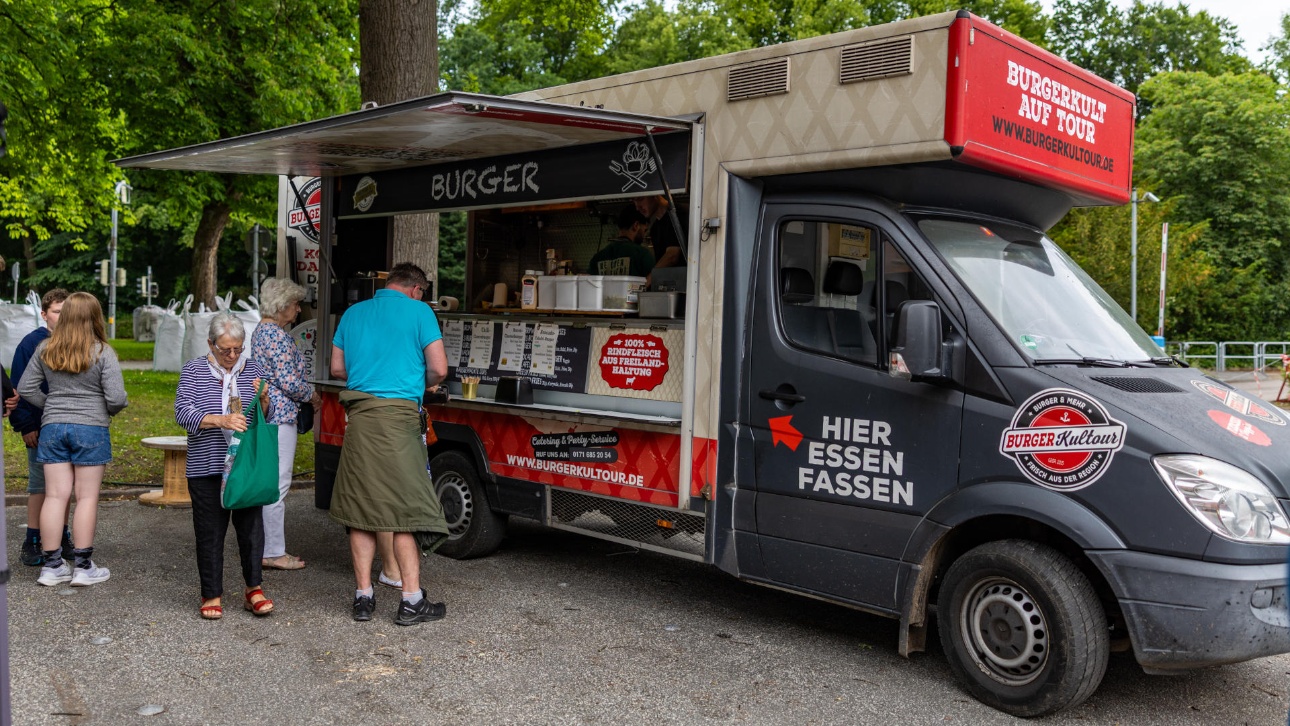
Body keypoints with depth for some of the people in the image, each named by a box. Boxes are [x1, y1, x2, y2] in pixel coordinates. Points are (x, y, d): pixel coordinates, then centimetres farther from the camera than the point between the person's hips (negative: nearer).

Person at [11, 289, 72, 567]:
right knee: (39, 485, 1)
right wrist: (25, 426, -11)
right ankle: (32, 543, 10)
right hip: (41, 429, -4)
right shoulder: (32, 343, -7)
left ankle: (62, 537, 22)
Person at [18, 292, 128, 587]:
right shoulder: (102, 352, -9)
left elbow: (25, 389, 7)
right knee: (87, 497, 3)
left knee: (55, 495, 8)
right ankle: (83, 566, 7)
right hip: (91, 429, -4)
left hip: (53, 427, 4)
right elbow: (116, 397, -14)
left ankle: (52, 565, 13)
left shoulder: (45, 350, 3)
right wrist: (111, 410, 7)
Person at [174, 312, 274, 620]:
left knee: (251, 525, 2)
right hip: (207, 467, -2)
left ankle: (253, 587, 13)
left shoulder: (250, 368, 10)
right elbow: (183, 413, -9)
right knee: (210, 531, 4)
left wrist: (263, 399, -11)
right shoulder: (194, 370, 2)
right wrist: (220, 421, -23)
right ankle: (212, 594, 14)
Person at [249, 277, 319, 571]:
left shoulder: (261, 331, 17)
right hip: (279, 414, -11)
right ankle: (273, 552, 0)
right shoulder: (277, 335, -16)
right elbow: (288, 381, -19)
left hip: (265, 412, 11)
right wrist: (312, 395, -2)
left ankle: (267, 547, 21)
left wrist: (305, 393, 17)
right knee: (277, 483, -6)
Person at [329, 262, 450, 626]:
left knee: (361, 507, 9)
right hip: (399, 414, -5)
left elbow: (337, 368, 22)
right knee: (407, 508, 0)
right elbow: (439, 369, -3)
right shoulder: (418, 311, 1)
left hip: (359, 415, 5)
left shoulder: (353, 313, 17)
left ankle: (363, 597, 13)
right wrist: (424, 384, 16)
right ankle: (412, 601, 1)